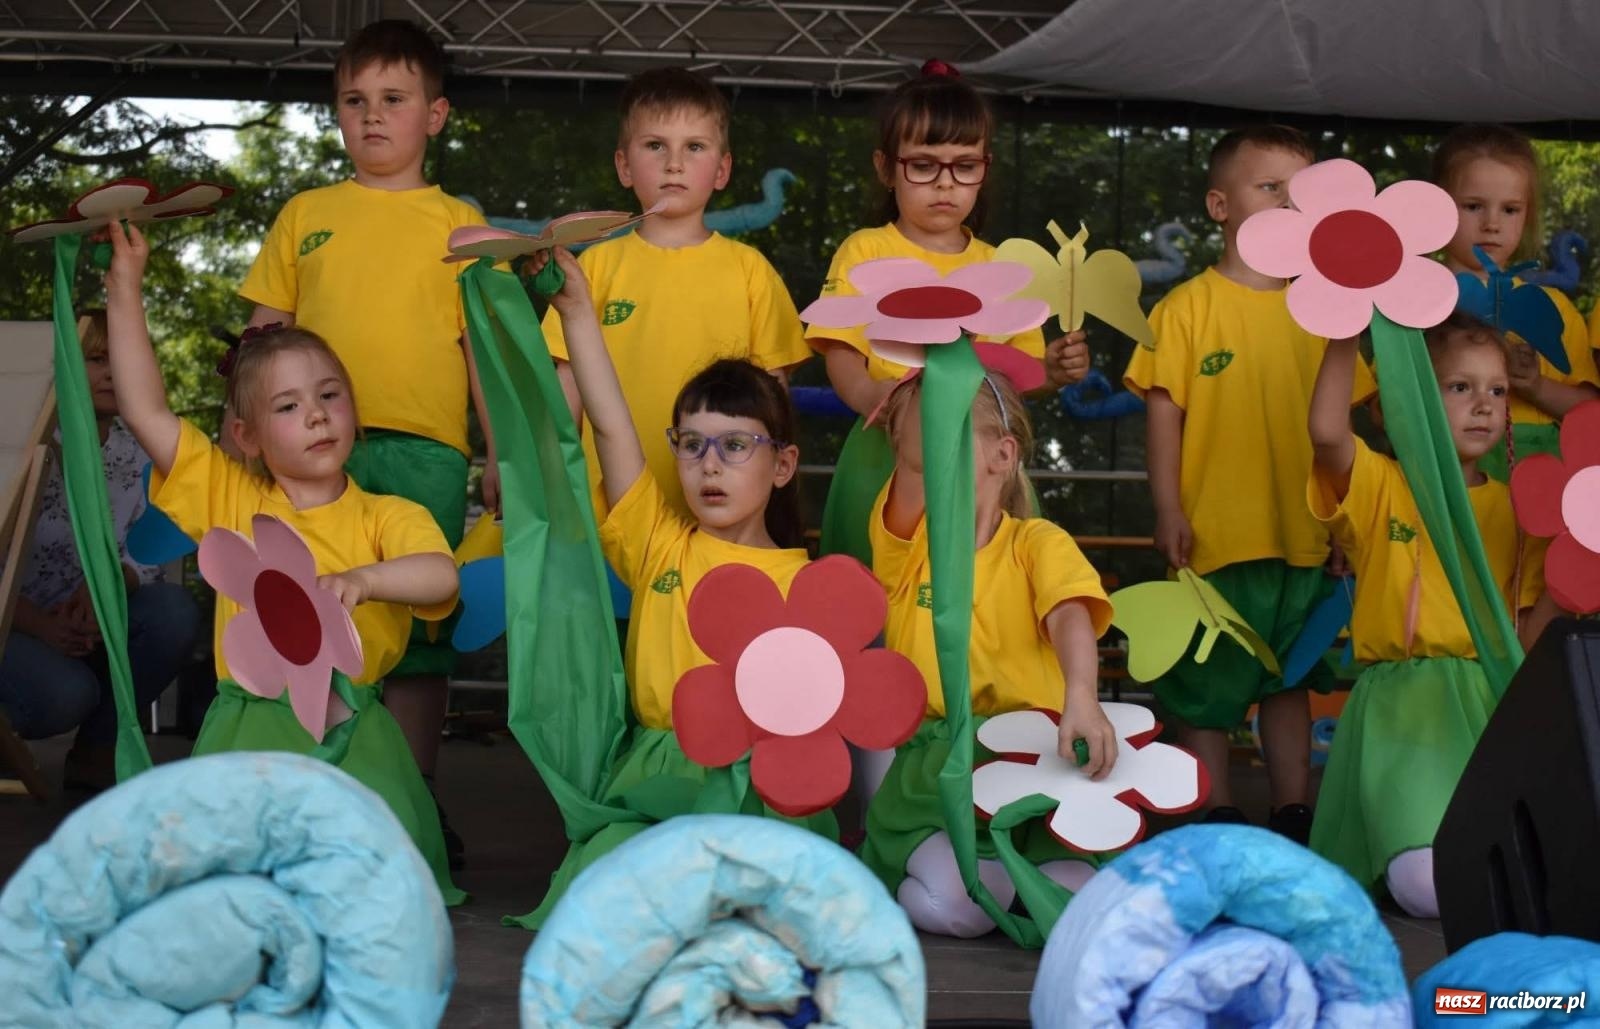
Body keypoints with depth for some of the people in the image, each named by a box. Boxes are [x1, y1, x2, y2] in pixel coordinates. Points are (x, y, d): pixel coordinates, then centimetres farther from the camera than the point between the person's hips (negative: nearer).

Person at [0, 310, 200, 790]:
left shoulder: (137, 453, -1)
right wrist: (40, 626, -29)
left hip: (89, 620, 5)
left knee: (175, 612, -23)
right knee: (67, 692, -33)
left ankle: (97, 751, -3)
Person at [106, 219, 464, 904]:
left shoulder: (388, 515, 6)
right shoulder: (229, 500, 11)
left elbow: (441, 576, -12)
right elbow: (145, 413, 7)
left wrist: (361, 579, -31)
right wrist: (125, 288, 6)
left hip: (352, 729, -1)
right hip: (247, 728, 1)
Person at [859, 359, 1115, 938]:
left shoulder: (1037, 543, 5)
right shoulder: (905, 545, 9)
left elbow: (1069, 615, -16)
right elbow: (916, 459, -12)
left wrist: (1081, 694, -35)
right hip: (926, 760, 0)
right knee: (955, 901, -27)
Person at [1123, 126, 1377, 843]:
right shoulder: (1187, 307, -6)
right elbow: (1163, 410, -7)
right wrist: (1168, 510, -12)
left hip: (1302, 536, 4)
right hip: (1215, 535, -4)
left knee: (1291, 679, 16)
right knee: (1205, 688, 6)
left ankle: (1293, 813, 27)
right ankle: (1218, 818, 20)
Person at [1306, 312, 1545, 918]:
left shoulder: (1513, 508, 16)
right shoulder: (1379, 487, 5)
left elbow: (1531, 616, 12)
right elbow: (1326, 432, -17)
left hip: (1490, 699, 4)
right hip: (1400, 702, -4)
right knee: (1428, 884, -24)